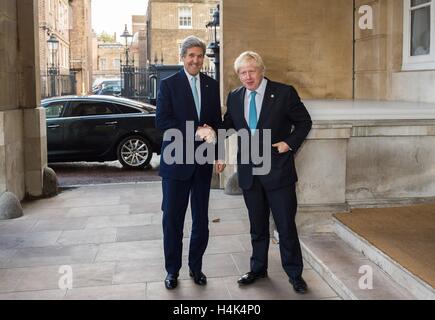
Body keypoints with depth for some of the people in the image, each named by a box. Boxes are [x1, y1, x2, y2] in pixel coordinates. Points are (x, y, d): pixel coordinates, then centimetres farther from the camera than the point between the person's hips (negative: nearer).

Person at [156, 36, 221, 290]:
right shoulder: (169, 84, -3)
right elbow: (162, 121, -12)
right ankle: (173, 270, 20)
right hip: (176, 161, -3)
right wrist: (193, 132, -20)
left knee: (201, 219, 11)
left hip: (203, 162, 4)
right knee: (173, 218, 5)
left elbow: (217, 121, 12)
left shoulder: (212, 85, 9)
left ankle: (196, 266, 26)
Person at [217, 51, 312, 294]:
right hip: (249, 171, 4)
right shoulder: (234, 98, 5)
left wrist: (290, 143, -11)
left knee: (286, 225, 3)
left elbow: (304, 122, 2)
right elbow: (227, 127, 19)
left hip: (278, 170, -4)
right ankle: (258, 269, 31)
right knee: (257, 226, 15)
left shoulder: (284, 93, -7)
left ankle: (295, 273, 19)